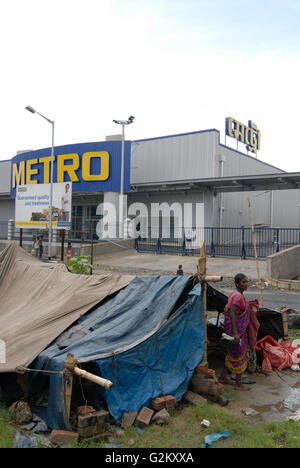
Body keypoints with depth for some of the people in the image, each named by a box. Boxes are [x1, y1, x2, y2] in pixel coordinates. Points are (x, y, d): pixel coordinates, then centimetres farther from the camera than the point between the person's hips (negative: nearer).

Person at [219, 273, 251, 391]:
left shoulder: (235, 294, 9)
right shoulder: (238, 295, -20)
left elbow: (227, 310, 17)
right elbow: (232, 313, -28)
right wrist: (235, 333, -32)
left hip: (239, 328, 10)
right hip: (236, 328, -10)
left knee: (232, 353, 19)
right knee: (239, 354, 0)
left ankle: (223, 377, 30)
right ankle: (238, 384, 11)